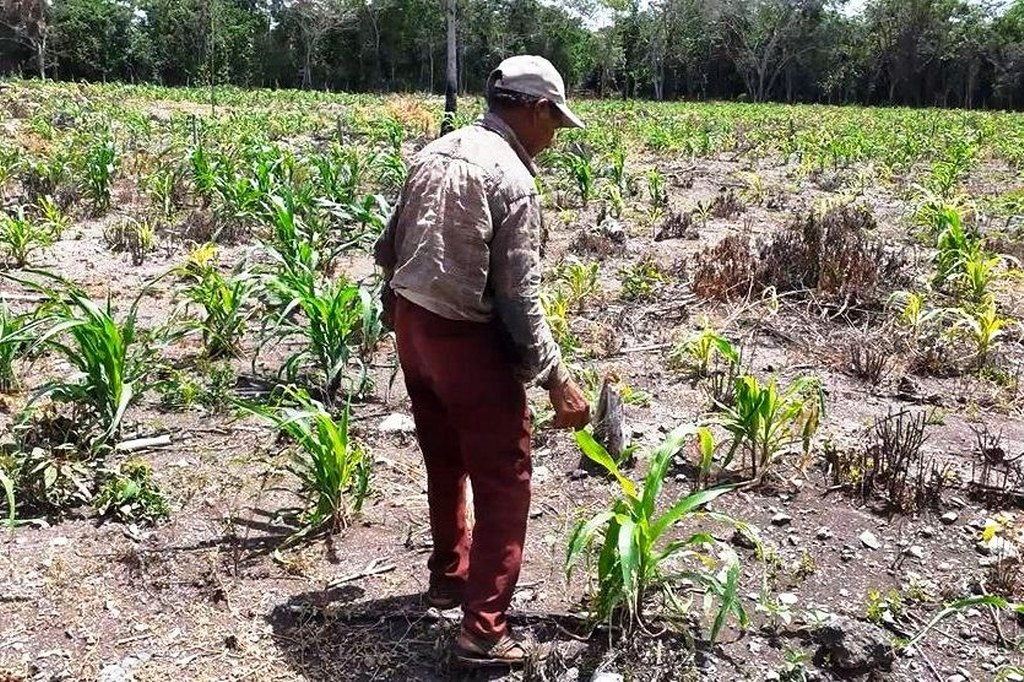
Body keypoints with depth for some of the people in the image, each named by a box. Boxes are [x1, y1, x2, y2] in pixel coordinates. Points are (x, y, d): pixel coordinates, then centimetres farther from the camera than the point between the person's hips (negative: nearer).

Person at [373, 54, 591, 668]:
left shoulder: (436, 151, 7)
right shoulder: (511, 177, -17)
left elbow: (389, 249, 13)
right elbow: (519, 296, -19)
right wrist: (557, 379, -14)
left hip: (411, 323, 8)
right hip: (467, 339, -8)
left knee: (447, 462, 24)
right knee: (504, 484, 3)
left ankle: (450, 575, 41)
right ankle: (484, 631, 7)